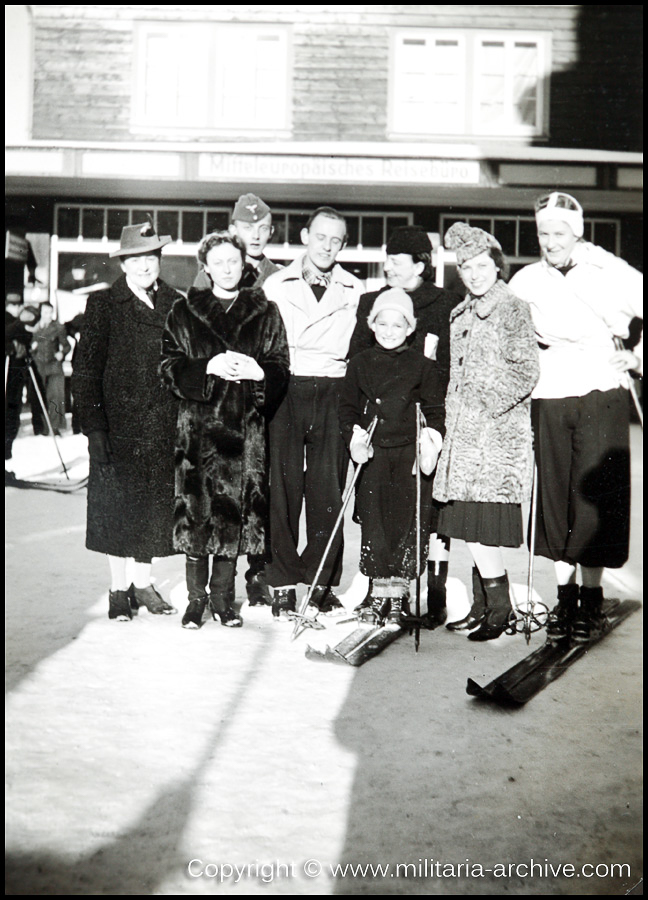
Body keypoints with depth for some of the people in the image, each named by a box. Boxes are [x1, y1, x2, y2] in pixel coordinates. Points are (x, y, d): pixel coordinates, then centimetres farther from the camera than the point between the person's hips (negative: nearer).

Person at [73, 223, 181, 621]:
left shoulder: (176, 304, 8)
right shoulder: (104, 304, -1)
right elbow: (85, 369, -3)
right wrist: (94, 427, -10)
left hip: (165, 427, 3)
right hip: (119, 424, -3)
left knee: (155, 504, 8)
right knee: (118, 506, 3)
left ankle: (143, 583, 24)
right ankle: (120, 588, 18)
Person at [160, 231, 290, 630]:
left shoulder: (265, 313, 11)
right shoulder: (184, 313, 9)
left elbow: (281, 368, 8)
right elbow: (170, 367, 3)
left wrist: (259, 372, -13)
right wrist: (208, 368, -14)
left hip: (246, 425, 1)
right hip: (199, 423, 0)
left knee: (236, 511, 1)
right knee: (197, 510, -2)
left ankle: (223, 596, 14)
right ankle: (197, 597, 11)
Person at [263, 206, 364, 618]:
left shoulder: (355, 291, 11)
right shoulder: (275, 286, 11)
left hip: (332, 395, 0)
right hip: (285, 391, 0)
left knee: (328, 490, -1)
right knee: (283, 487, -2)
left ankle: (322, 583, 10)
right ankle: (283, 583, 7)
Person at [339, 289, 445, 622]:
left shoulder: (423, 367, 2)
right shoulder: (360, 364, 9)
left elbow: (435, 410, 4)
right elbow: (347, 407, 12)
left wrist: (431, 439, -12)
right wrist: (354, 435, -4)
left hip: (409, 455, -2)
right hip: (372, 455, 2)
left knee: (406, 523, -1)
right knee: (373, 524, 3)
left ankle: (398, 596, 11)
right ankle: (378, 594, 15)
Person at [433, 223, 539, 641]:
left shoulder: (513, 309, -4)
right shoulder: (461, 315, 18)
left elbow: (526, 373, -9)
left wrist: (487, 402, -13)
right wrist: (450, 422, 17)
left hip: (499, 431, -7)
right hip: (464, 433, 7)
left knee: (482, 524, -10)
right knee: (469, 524, 8)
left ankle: (501, 608, 3)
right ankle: (482, 606, 18)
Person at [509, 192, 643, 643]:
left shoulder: (611, 272, 2)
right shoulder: (526, 281, 9)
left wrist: (636, 357, 1)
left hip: (601, 395, -2)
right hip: (547, 400, 3)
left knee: (595, 496, -3)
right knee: (553, 496, 4)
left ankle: (592, 595, 9)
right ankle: (565, 593, 16)